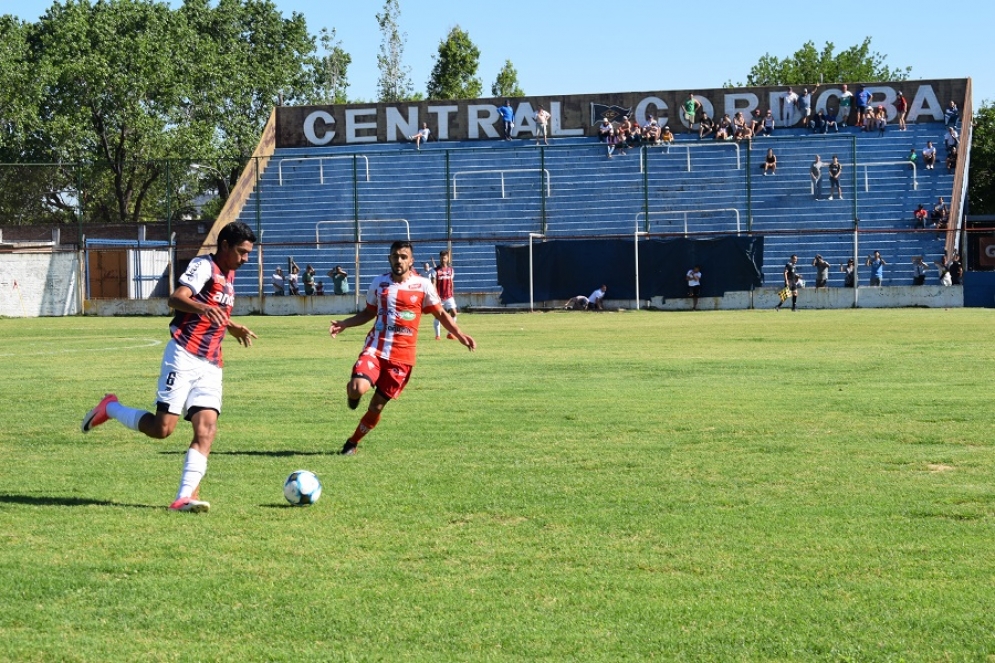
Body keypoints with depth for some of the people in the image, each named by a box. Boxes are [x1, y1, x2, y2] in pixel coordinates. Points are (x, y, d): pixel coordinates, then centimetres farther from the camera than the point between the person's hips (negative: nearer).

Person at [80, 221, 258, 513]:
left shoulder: (228, 275, 20)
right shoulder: (204, 265, -7)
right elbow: (176, 299, -24)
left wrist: (232, 326, 30)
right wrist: (204, 308, -41)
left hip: (211, 365, 8)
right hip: (184, 356, -8)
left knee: (207, 429, -11)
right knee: (162, 428, -9)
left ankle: (186, 497, -17)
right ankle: (110, 408, 16)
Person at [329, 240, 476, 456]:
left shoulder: (423, 285, -1)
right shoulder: (379, 283, 6)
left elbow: (440, 313, 9)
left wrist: (460, 335, -3)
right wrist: (343, 324, 5)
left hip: (402, 355, -1)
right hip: (375, 348, 1)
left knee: (377, 405, 3)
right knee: (359, 388, -25)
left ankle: (353, 442, 25)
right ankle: (352, 393, 13)